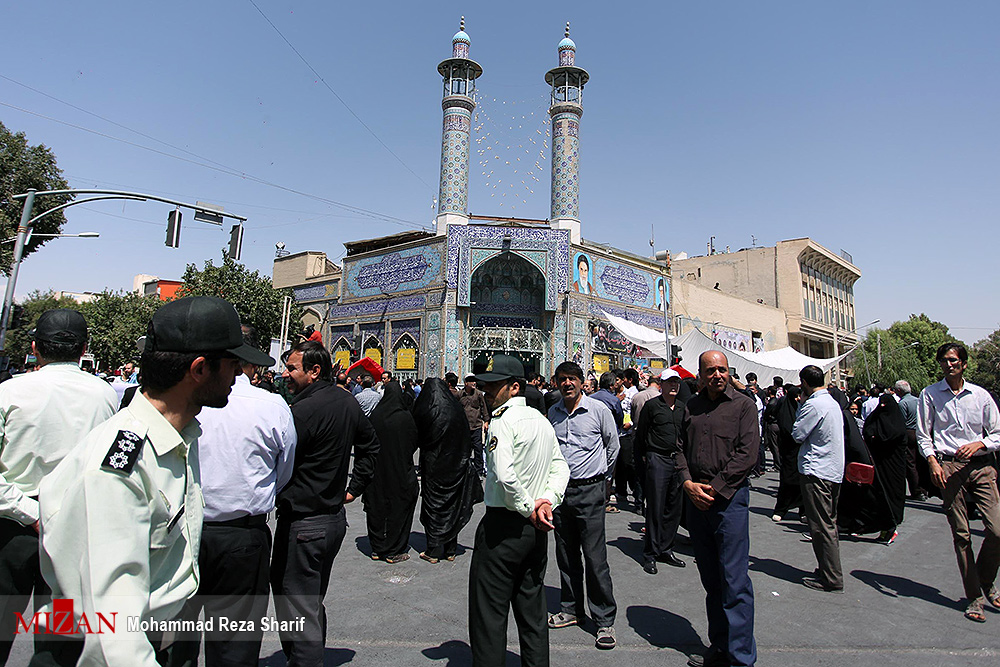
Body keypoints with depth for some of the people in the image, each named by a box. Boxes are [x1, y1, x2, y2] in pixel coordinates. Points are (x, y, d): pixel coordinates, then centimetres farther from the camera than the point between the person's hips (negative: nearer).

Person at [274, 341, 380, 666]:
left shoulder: (303, 410, -21)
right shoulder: (347, 402, 6)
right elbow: (370, 446, 17)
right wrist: (353, 489, 18)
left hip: (301, 522, -9)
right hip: (335, 517, 9)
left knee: (297, 614, 2)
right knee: (314, 603, 24)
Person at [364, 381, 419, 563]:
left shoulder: (374, 415, -8)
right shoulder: (405, 417, -14)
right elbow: (414, 443, -6)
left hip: (377, 471, 3)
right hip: (400, 471, -3)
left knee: (376, 509, 13)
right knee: (398, 509, 8)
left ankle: (377, 548, 24)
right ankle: (394, 551, 14)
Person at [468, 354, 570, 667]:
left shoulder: (502, 420, -16)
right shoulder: (542, 420, 10)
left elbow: (505, 475, -28)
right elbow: (561, 469, 10)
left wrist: (528, 509, -16)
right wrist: (547, 501, -2)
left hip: (503, 526, -8)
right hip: (536, 529, 8)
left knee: (489, 612, 3)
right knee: (532, 610, 18)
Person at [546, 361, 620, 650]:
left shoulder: (598, 409, -5)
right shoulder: (553, 412, 7)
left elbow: (613, 445, 7)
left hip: (589, 491, -4)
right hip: (560, 489, 5)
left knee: (595, 558, -2)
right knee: (566, 556, 13)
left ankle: (605, 620, 10)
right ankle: (571, 610, 28)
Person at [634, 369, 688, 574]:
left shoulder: (683, 408, 13)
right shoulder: (651, 406, -3)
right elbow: (640, 434, 0)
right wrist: (642, 457, 1)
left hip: (678, 460, 6)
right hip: (657, 459, -5)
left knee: (674, 507, 10)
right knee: (655, 508, -3)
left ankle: (666, 550, 23)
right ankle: (650, 555, 6)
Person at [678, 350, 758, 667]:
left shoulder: (743, 405, -1)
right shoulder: (691, 406, 12)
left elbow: (747, 453, -8)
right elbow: (680, 447, 10)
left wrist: (714, 488, -12)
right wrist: (688, 482, -6)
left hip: (729, 497, -4)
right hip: (695, 498, 4)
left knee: (735, 580, -3)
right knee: (710, 579, 12)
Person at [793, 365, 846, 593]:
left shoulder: (813, 405, -17)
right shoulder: (833, 403, 12)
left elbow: (797, 434, -12)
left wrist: (801, 405, -4)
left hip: (816, 472, -10)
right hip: (835, 471, 10)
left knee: (822, 527, -3)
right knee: (829, 525, 17)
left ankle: (832, 580, 2)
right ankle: (830, 571, 26)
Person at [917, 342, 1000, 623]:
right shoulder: (930, 394, 5)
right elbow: (923, 434, 6)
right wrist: (932, 461, -7)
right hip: (949, 467, -1)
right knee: (961, 534, 2)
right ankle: (974, 597, 13)